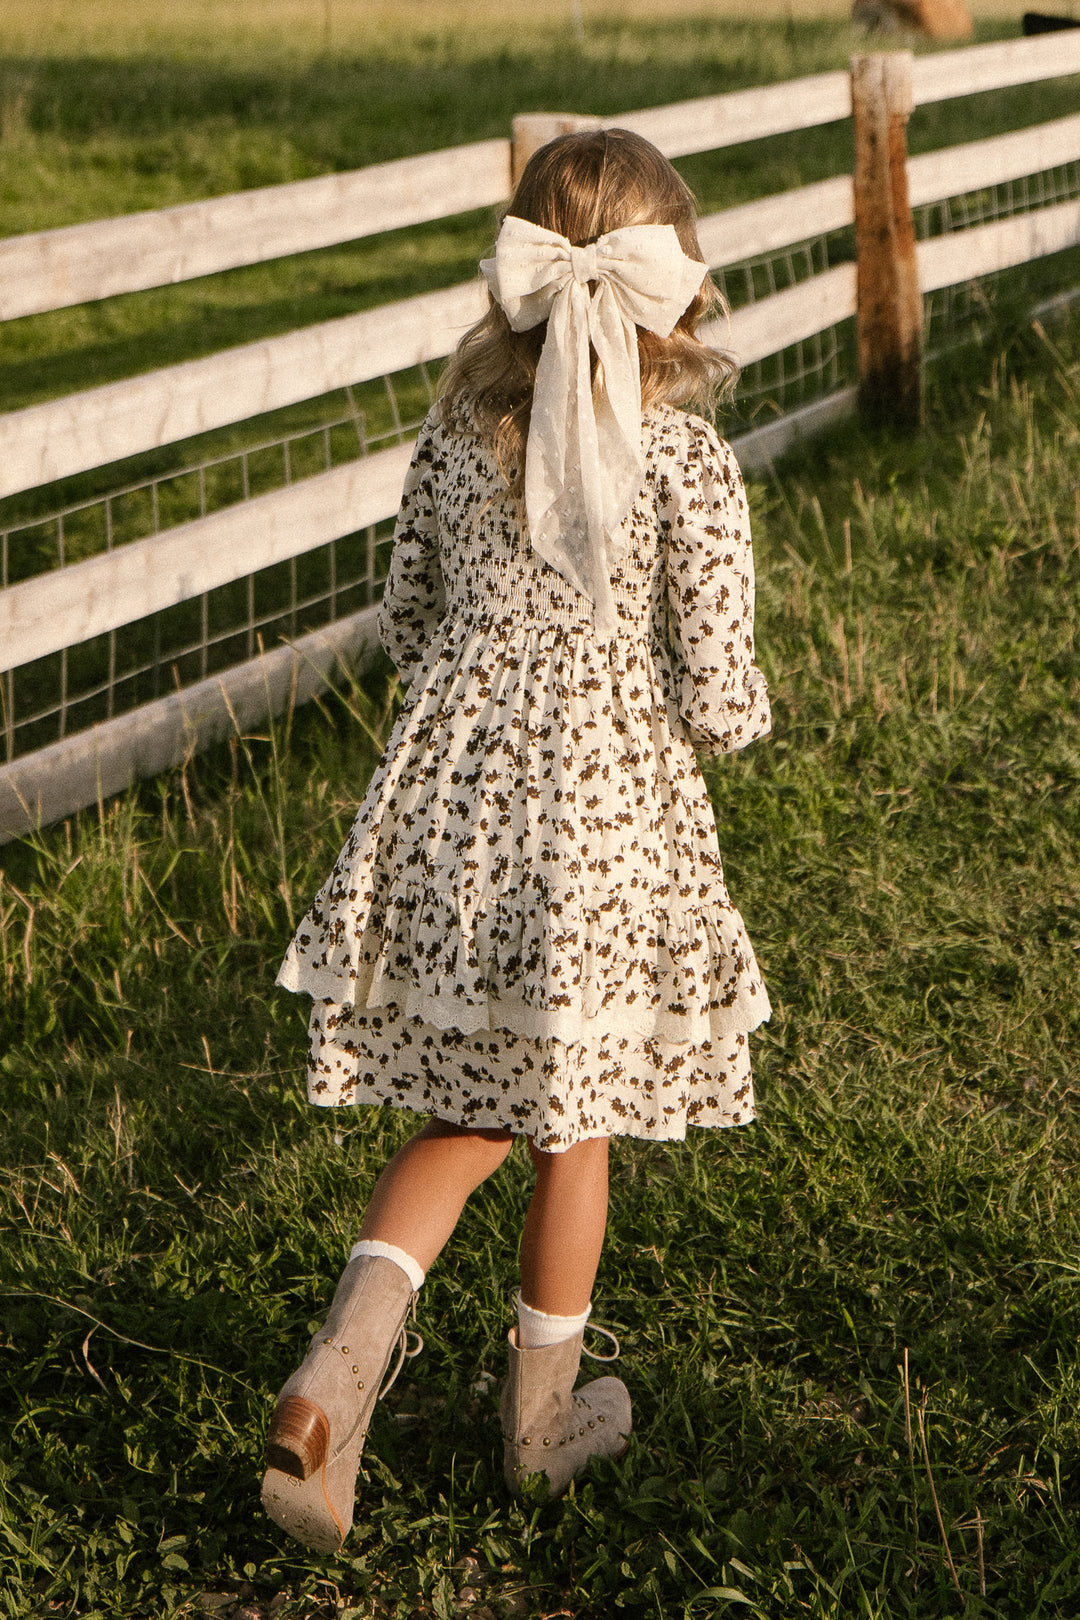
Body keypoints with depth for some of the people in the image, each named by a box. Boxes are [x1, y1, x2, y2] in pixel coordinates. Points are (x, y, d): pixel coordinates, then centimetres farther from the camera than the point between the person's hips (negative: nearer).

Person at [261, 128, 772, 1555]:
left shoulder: (455, 437, -1)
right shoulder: (686, 464, -14)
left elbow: (406, 627, 10)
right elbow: (719, 702, -13)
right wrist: (738, 704, 9)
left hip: (455, 804, 3)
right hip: (609, 816, -3)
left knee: (468, 1112, 17)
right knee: (573, 1122, 15)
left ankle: (348, 1353, -5)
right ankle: (544, 1412, 31)